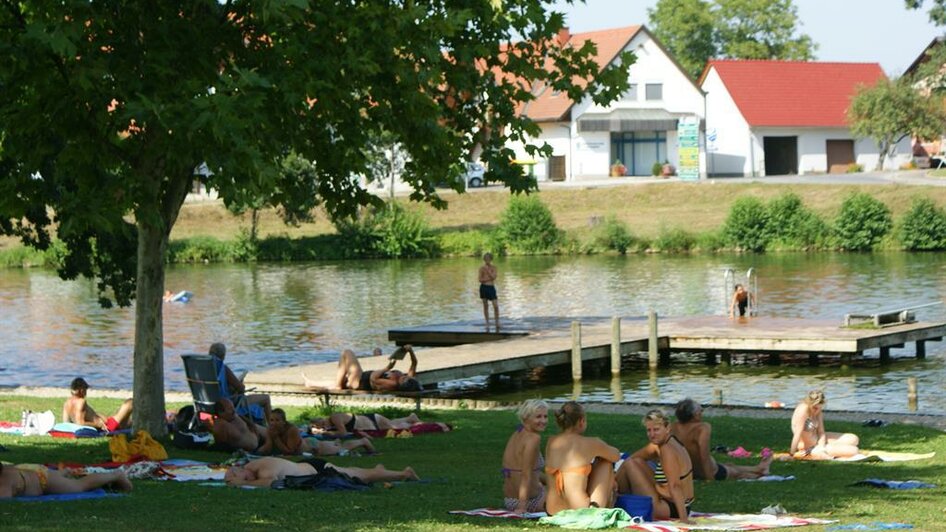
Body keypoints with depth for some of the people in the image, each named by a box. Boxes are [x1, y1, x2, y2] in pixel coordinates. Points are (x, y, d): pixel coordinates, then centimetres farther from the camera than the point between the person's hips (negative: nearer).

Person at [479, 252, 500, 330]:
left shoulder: (494, 267, 3)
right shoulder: (482, 268, 1)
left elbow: (494, 277, -11)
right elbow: (480, 280, -3)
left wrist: (488, 270, -15)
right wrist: (488, 279, -12)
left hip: (491, 287, 0)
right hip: (484, 287, 0)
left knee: (496, 306, -6)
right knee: (485, 306, 6)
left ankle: (497, 322, 5)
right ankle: (487, 323, 13)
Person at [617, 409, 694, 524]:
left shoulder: (667, 449, -24)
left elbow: (675, 486, -29)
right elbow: (632, 457, 15)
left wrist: (684, 518, -33)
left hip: (671, 509, -10)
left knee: (630, 464, -6)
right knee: (636, 462, 18)